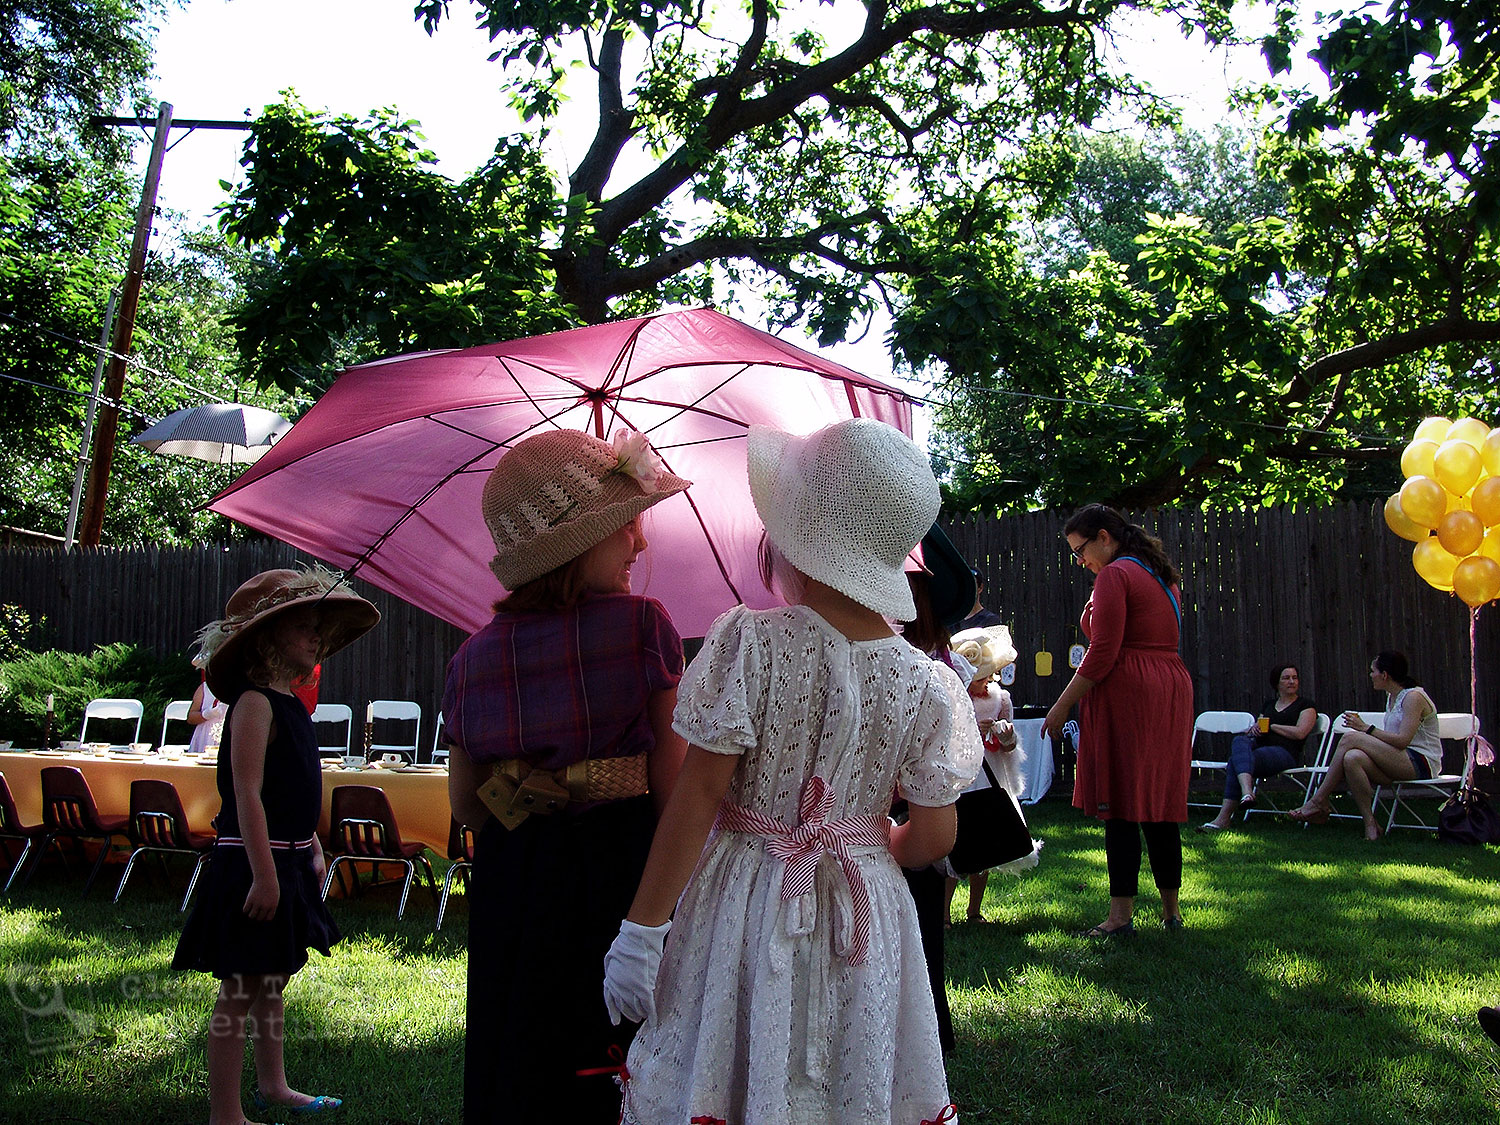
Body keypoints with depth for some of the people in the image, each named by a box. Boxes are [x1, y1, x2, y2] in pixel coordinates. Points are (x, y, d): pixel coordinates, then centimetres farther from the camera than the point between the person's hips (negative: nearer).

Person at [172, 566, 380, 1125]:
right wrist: (264, 874, -24)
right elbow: (248, 796, -21)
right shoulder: (254, 703, -16)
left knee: (272, 982, 19)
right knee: (240, 989, -3)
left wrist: (312, 849, 22)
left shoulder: (290, 704, 13)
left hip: (288, 863, 10)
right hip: (254, 863, -10)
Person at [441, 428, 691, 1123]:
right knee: (613, 1060, 9)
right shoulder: (644, 626, -12)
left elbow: (464, 803, 6)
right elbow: (673, 781, -10)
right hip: (621, 869, -3)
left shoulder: (475, 657, 0)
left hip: (510, 883, 4)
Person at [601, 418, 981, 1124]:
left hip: (743, 908, -2)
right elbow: (934, 839, -2)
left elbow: (696, 799, -15)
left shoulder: (749, 644, -15)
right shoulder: (925, 686, -6)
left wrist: (640, 928, -9)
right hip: (865, 925, 3)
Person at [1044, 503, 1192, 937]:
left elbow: (1103, 654, -16)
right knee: (1160, 804, 12)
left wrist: (1062, 705, -12)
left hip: (1125, 692, -9)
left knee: (1120, 804, -5)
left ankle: (1121, 913, -3)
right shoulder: (1163, 576, 18)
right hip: (1171, 689, 9)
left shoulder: (1114, 576, -9)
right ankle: (1171, 909, 16)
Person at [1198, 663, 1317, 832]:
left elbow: (1300, 733, -2)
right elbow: (1258, 727, 28)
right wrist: (1253, 728, 3)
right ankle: (1247, 791, -54)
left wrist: (1271, 726, 3)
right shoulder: (1269, 704, 31)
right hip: (1259, 745, 5)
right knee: (1240, 740, -34)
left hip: (1284, 752, -5)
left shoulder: (1306, 704, 14)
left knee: (1235, 763, -33)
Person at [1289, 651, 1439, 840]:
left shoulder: (1413, 696, -9)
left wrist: (1366, 728, -16)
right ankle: (1370, 824, -24)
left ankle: (1319, 800, -17)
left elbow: (1403, 740, -20)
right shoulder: (1392, 697, 19)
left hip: (1421, 763, -8)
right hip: (1399, 763, 8)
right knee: (1352, 758, -23)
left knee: (1350, 738, -22)